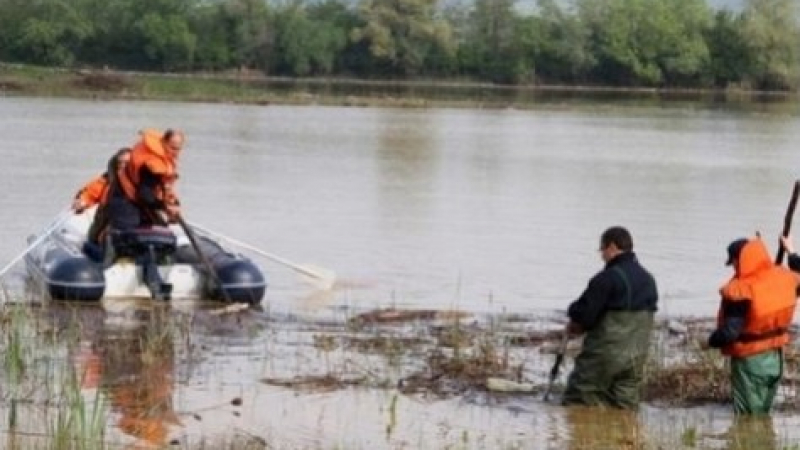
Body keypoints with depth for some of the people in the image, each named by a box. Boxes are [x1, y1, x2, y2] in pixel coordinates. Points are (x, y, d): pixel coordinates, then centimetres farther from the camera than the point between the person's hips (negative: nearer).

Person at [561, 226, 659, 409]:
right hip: (636, 358, 7)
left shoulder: (607, 278, -15)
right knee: (625, 405, 9)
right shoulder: (648, 280, 12)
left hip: (604, 355, -7)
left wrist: (575, 325, 9)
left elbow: (584, 314, -17)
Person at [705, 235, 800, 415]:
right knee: (763, 414, 20)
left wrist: (711, 341, -8)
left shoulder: (741, 291, -26)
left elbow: (729, 331, -27)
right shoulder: (784, 277, -7)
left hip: (750, 361, -7)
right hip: (775, 357, 7)